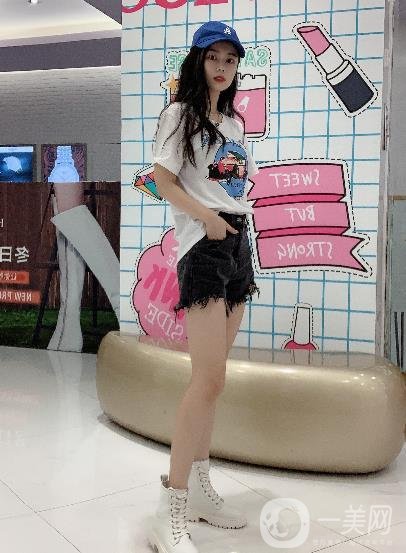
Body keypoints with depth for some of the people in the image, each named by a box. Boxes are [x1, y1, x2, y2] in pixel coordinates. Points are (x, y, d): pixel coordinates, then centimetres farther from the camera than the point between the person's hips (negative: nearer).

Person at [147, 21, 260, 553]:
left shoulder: (234, 123, 20)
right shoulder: (179, 114, 0)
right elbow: (163, 180, -7)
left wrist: (238, 228, 11)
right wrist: (205, 217, -20)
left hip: (238, 244, 8)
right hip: (202, 247, -8)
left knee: (211, 376, 9)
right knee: (209, 379, -15)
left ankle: (199, 487, 19)